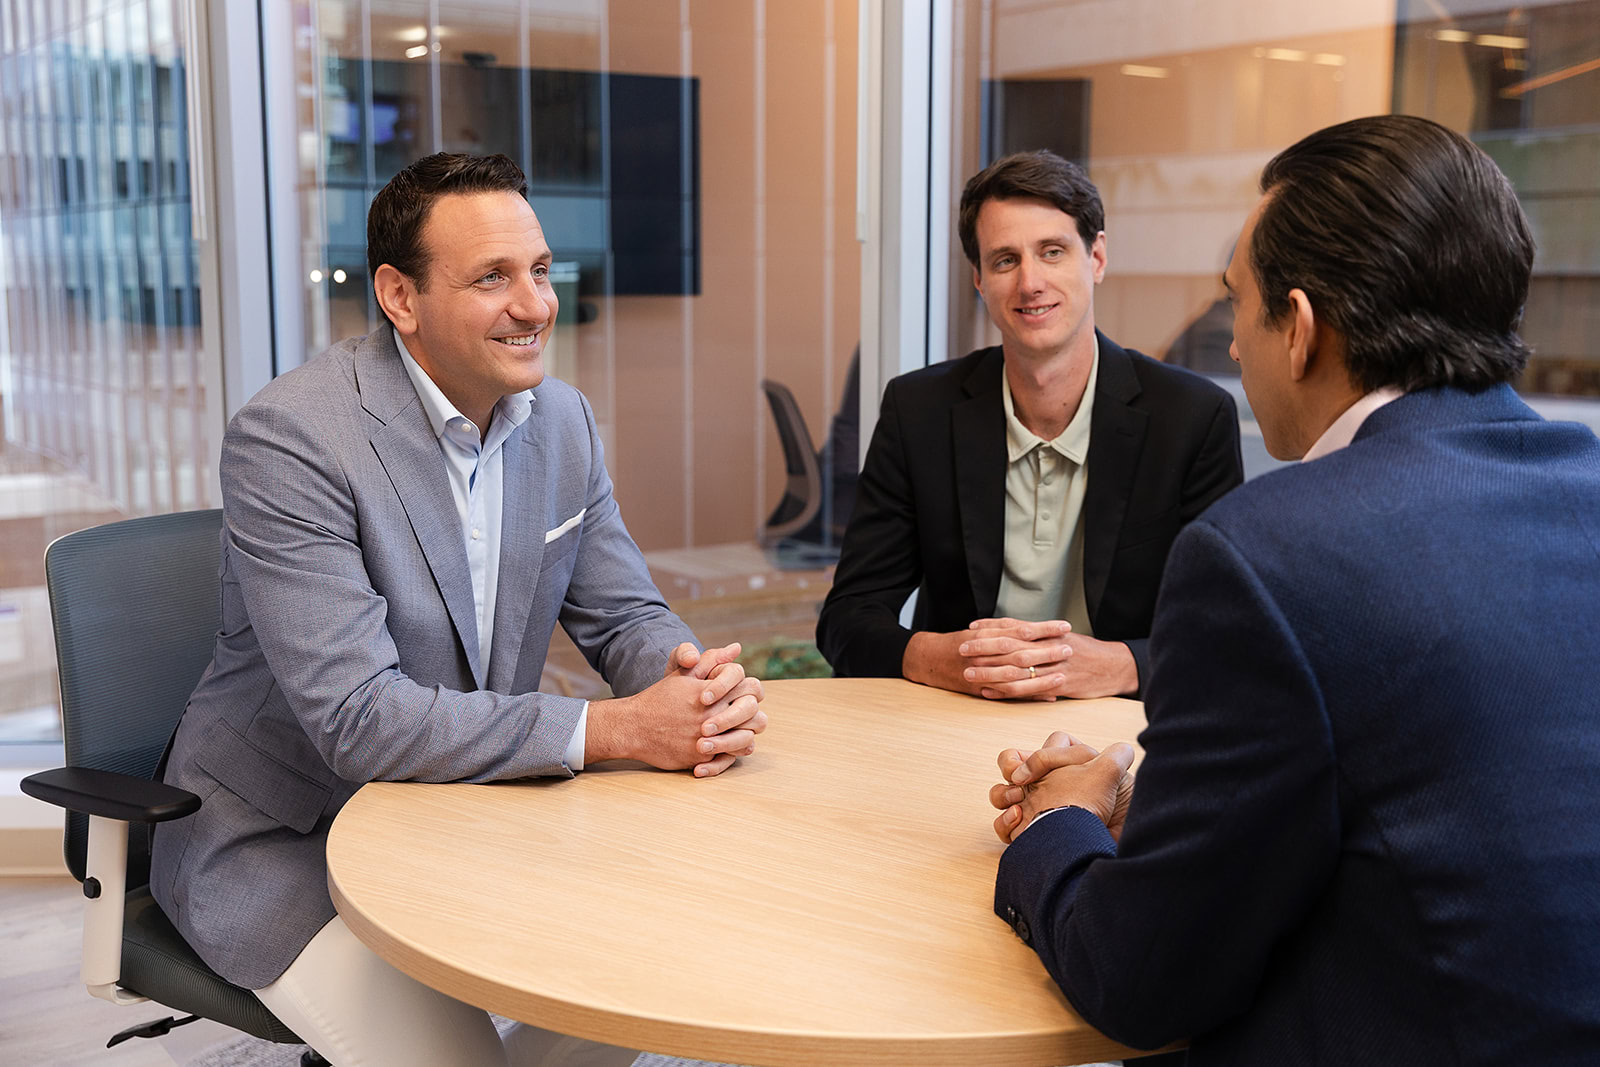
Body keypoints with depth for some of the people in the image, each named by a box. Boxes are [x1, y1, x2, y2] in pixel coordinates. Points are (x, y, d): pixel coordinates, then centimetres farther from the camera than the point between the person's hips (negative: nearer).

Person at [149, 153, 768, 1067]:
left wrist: (700, 683, -20)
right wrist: (613, 729, -32)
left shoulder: (562, 419, -2)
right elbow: (358, 719, -29)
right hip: (287, 843, -6)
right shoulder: (287, 438, -24)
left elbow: (625, 616, 5)